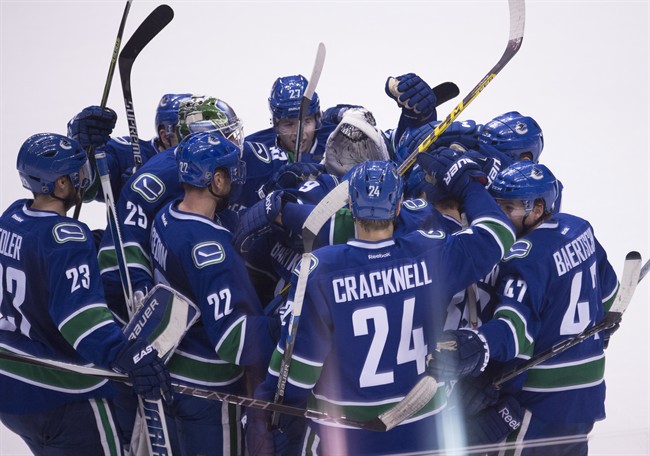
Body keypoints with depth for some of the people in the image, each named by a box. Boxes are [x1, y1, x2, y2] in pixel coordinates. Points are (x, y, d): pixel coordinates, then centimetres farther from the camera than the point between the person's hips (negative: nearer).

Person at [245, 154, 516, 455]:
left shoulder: (320, 270, -18)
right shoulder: (430, 255, -11)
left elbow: (297, 361, -14)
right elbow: (497, 234, 3)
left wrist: (267, 416, -1)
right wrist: (466, 179, 17)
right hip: (421, 432, 3)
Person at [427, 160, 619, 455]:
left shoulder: (526, 257, -23)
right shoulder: (581, 229, 4)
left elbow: (516, 324, -36)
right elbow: (606, 291, 18)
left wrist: (477, 348, -53)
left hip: (543, 402, -9)